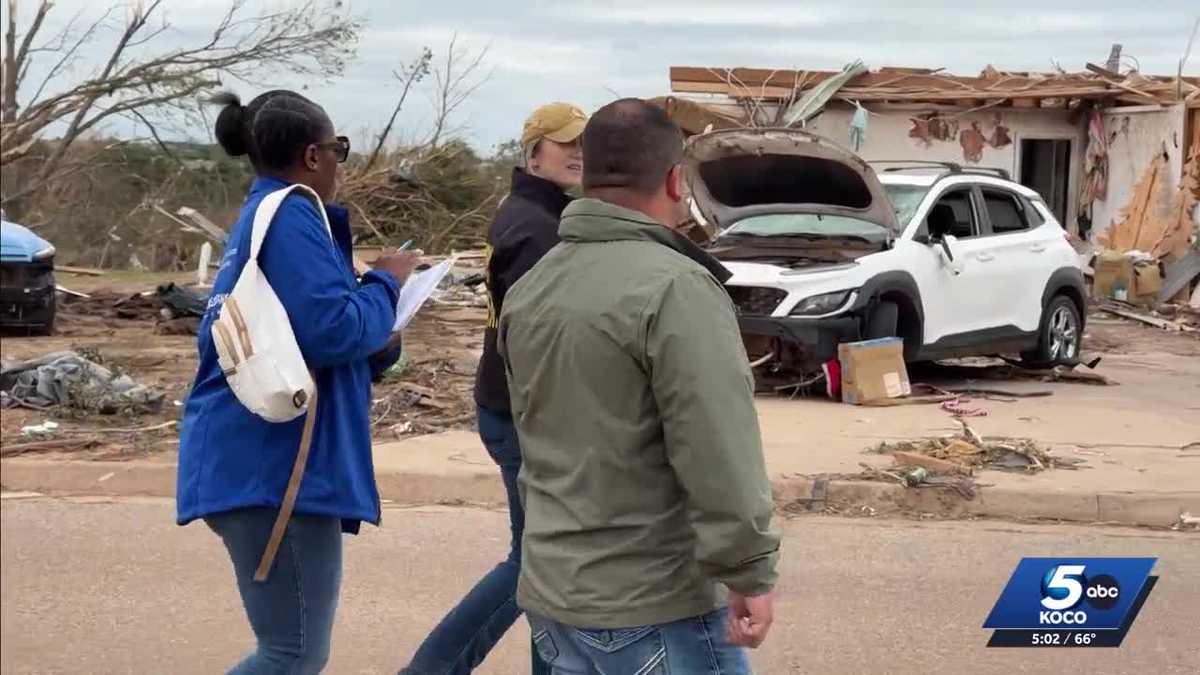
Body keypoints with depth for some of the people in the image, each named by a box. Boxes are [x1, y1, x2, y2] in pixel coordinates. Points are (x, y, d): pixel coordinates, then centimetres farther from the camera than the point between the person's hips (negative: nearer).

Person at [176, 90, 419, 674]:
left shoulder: (261, 216, 19)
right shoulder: (289, 215, -13)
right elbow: (332, 329, -23)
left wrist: (375, 348, 11)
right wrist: (385, 282, -5)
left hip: (261, 457, 11)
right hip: (273, 464, -11)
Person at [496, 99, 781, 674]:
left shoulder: (527, 291, 10)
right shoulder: (675, 287, -18)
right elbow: (718, 454, -22)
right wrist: (749, 573, -17)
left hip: (551, 592, 8)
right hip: (654, 605, -8)